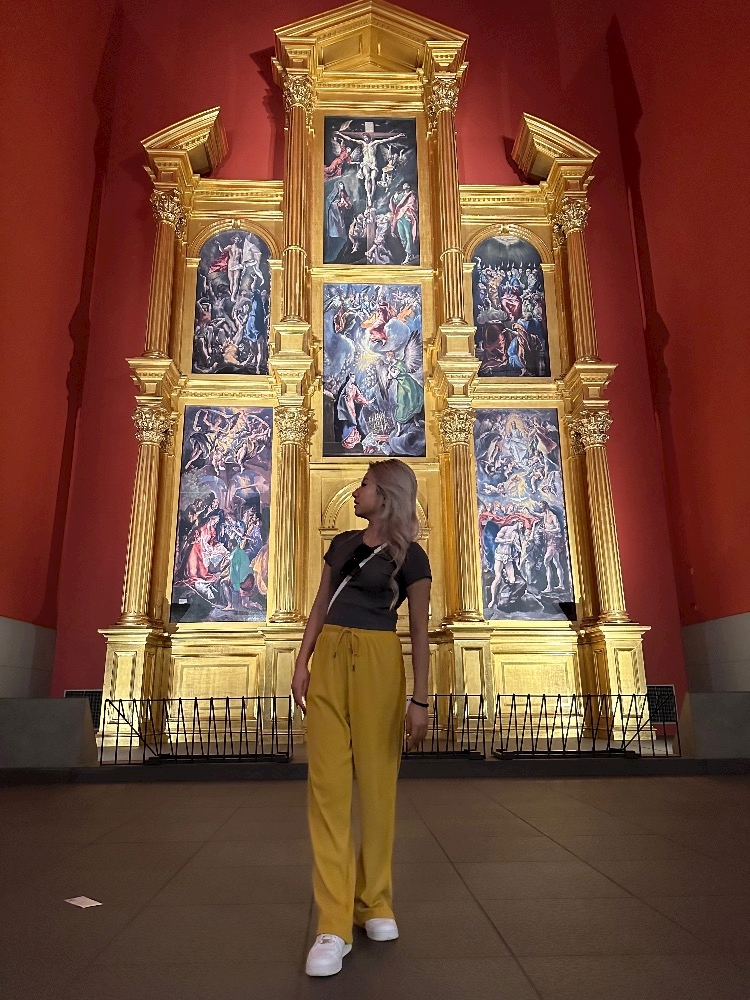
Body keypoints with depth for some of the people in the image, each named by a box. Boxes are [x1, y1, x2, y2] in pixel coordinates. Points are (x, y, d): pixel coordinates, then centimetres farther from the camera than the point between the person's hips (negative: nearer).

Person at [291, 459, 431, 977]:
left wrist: (420, 700, -6)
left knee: (377, 780, 4)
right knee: (327, 783, -1)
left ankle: (375, 903, 22)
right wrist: (302, 662, 5)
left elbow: (419, 633, -2)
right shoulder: (343, 543, 13)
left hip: (378, 664, -4)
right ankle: (334, 926, 4)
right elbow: (321, 607, 15)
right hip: (329, 660, 4)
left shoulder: (409, 557, -1)